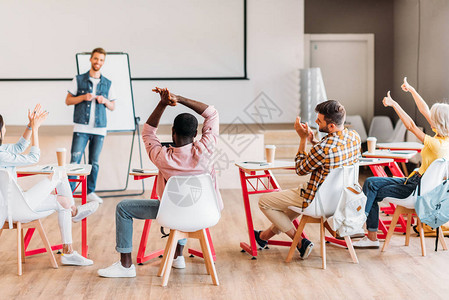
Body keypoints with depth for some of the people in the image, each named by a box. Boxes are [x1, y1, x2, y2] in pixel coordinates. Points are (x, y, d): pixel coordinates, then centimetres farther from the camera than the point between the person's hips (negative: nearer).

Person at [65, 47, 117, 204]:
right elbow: (68, 100, 6)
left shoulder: (108, 84, 11)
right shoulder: (79, 80, 6)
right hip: (81, 127, -2)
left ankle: (90, 192, 15)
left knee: (94, 162, 6)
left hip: (99, 128, 2)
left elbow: (113, 106, 15)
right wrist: (83, 97, -10)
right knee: (74, 160, -8)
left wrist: (105, 100, -6)